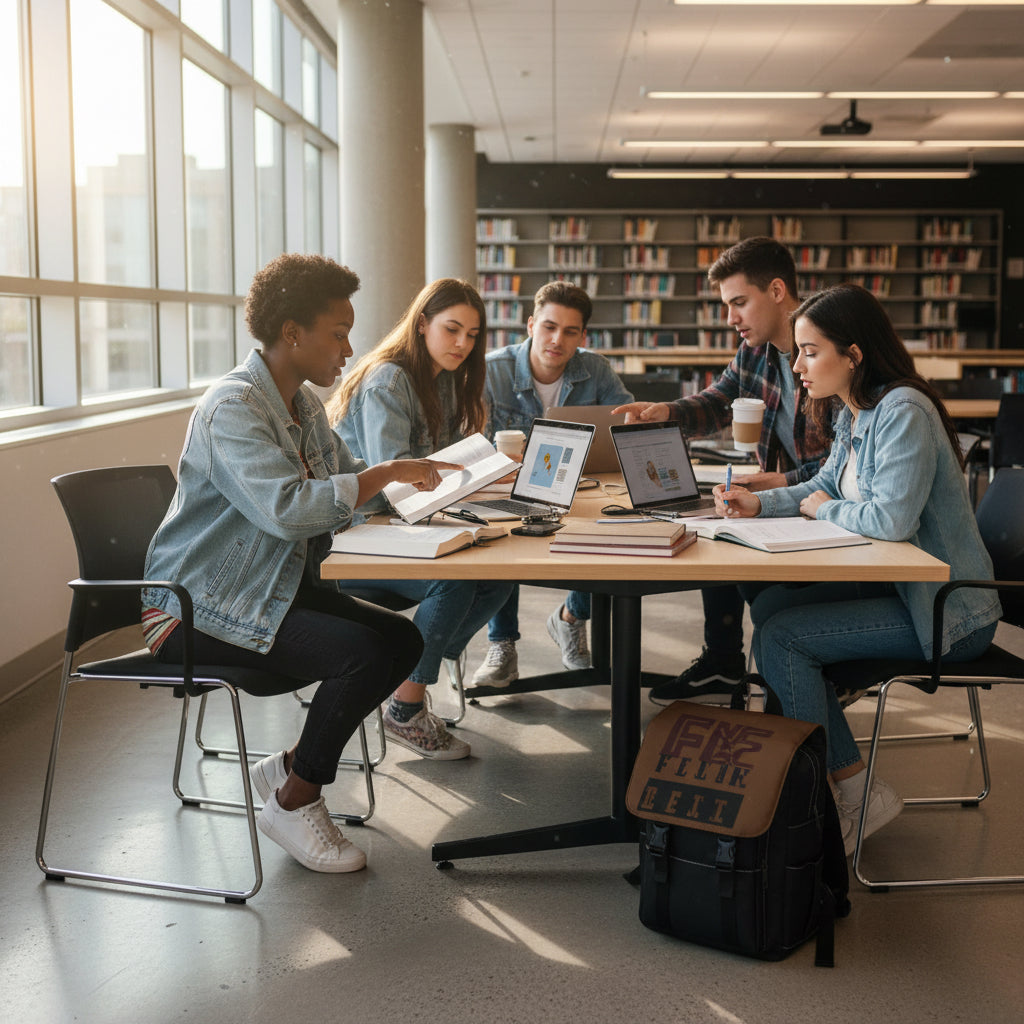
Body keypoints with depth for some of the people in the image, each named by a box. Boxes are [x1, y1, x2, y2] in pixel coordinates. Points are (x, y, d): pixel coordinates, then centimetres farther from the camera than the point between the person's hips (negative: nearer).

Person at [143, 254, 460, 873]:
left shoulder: (305, 404, 12)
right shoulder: (233, 406, -20)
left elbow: (346, 481, 19)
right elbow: (286, 508, -33)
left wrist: (415, 478, 3)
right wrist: (387, 474, -26)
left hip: (282, 587, 10)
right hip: (203, 608, -9)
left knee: (403, 638, -5)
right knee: (366, 653, -24)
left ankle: (291, 768, 8)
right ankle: (294, 803, -4)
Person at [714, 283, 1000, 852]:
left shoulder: (903, 412, -21)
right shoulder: (855, 415, 9)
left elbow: (891, 518, -29)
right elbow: (826, 486, 21)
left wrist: (824, 510, -10)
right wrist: (758, 503, 3)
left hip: (947, 614, -10)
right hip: (901, 587, 10)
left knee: (779, 639, -16)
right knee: (770, 608, 7)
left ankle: (854, 792, -1)